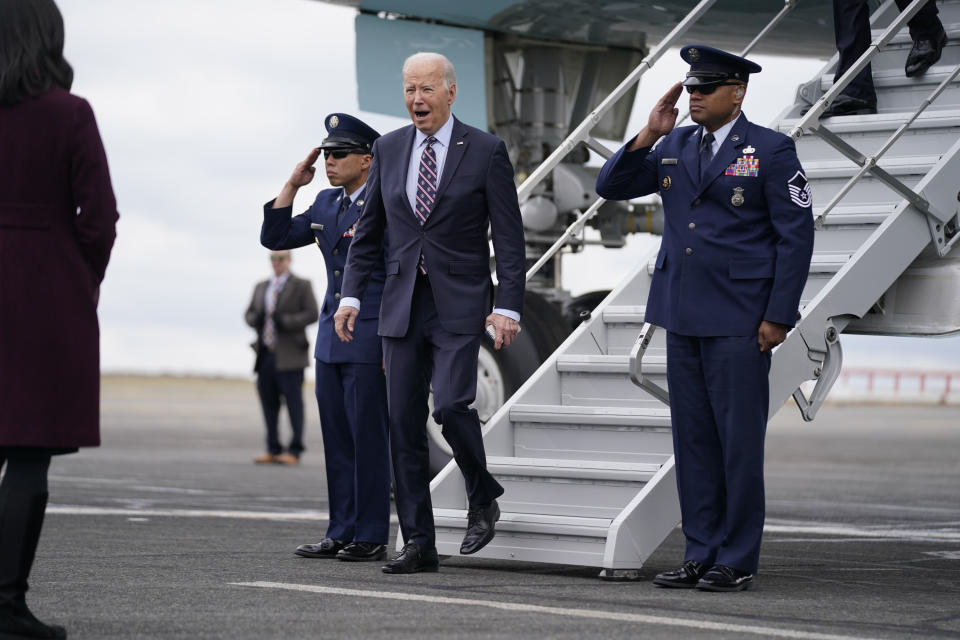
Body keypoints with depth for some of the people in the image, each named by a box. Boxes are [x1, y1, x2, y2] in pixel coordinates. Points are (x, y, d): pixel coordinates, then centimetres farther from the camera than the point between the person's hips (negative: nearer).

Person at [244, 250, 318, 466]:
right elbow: (249, 313, 20)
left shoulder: (301, 286, 3)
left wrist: (285, 321, -18)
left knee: (293, 402, -7)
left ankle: (294, 452, -5)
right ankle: (273, 450, 10)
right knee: (268, 403, 4)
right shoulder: (261, 287, 20)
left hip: (288, 356, -5)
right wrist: (255, 318, -4)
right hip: (266, 355, 5)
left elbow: (311, 314, -6)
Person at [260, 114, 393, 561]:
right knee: (336, 440, 9)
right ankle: (341, 533, 15)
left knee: (367, 438, -4)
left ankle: (371, 538, 1)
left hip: (370, 340, -8)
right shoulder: (326, 204, 13)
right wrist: (293, 184, 5)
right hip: (331, 338, 8)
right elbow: (275, 237, 15)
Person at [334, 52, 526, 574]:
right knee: (404, 423, 2)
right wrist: (351, 295, 5)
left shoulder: (485, 151, -3)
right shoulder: (389, 149, 9)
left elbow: (509, 237, -4)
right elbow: (369, 230, 14)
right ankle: (418, 544, 8)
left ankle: (482, 498, 9)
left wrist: (507, 307, -12)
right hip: (402, 303, 4)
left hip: (458, 304, -4)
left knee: (450, 404, -19)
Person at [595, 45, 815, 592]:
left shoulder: (772, 150, -5)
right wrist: (649, 135, -4)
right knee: (694, 439, 10)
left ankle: (738, 561, 5)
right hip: (683, 318, 6)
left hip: (739, 321, -6)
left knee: (740, 440, -2)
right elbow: (611, 187, 9)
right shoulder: (675, 147, 11)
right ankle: (702, 553, 17)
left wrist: (779, 316, -11)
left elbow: (796, 236, -6)